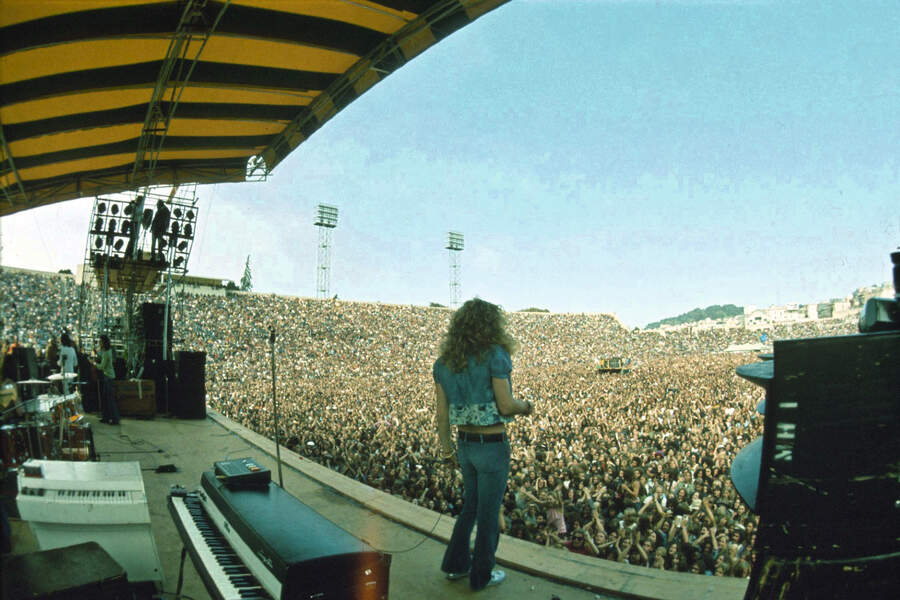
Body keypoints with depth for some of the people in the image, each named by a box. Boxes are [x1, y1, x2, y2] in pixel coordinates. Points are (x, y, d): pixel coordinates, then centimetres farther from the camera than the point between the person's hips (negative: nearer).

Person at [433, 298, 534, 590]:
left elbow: (442, 411, 4)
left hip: (464, 444, 6)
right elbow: (506, 405, -18)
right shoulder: (494, 355, -16)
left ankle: (455, 564, 34)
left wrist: (446, 448, 13)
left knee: (471, 504, 25)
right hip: (492, 446, -6)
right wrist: (527, 407, 3)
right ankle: (481, 575, 27)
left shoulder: (444, 361, 2)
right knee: (489, 512, 11)